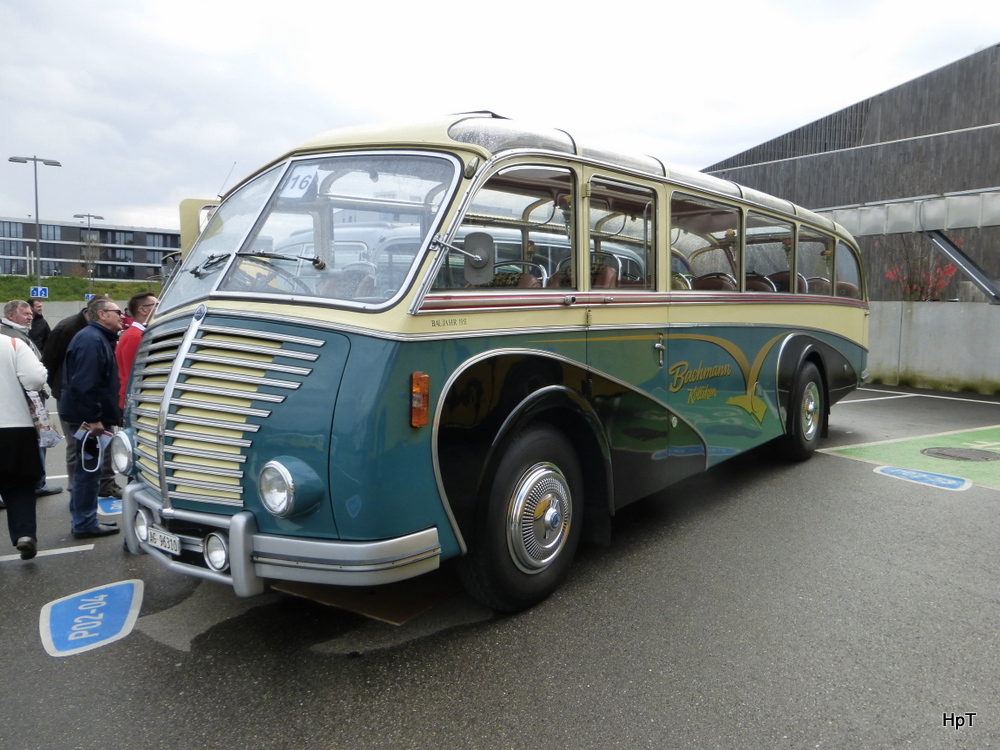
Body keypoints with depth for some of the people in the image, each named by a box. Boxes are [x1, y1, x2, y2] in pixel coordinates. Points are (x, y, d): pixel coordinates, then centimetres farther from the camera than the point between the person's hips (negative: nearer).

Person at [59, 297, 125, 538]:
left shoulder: (100, 338, 17)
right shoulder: (91, 340, -17)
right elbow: (85, 383, -26)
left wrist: (99, 417, 21)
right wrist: (93, 418, -25)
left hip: (89, 417, 11)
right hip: (87, 418, -11)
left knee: (87, 470, 17)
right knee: (89, 469, -3)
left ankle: (83, 520, 27)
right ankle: (85, 524, 6)